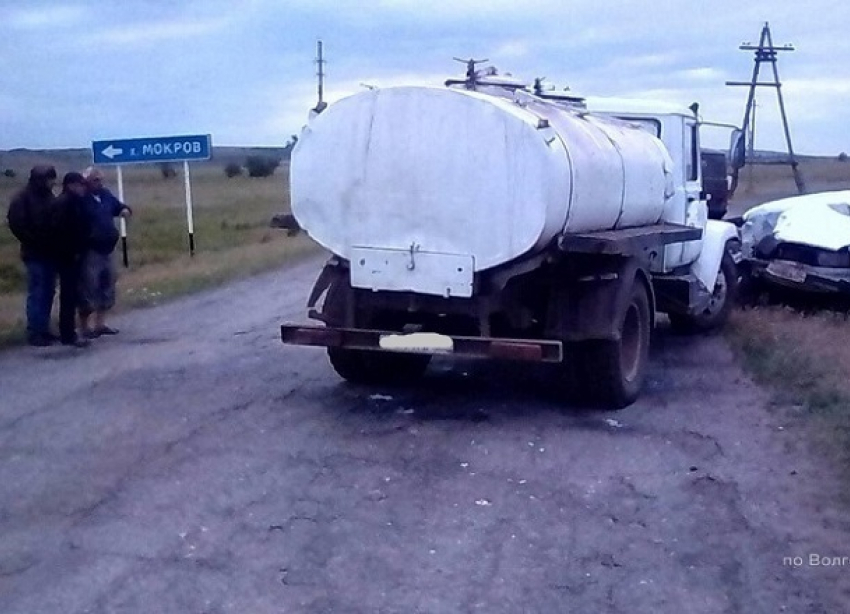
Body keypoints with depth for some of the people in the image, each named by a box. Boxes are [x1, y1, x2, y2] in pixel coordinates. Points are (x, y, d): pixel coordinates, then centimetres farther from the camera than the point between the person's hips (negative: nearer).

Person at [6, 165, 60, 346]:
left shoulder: (48, 196, 12)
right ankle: (34, 332, 1)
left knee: (48, 293, 8)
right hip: (35, 254, -6)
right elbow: (16, 224, -13)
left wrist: (55, 243, 2)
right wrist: (34, 242, -12)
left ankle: (43, 329, 16)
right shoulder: (22, 198, -8)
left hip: (50, 253, 6)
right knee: (36, 293, -4)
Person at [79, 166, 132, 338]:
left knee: (107, 287, 14)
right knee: (88, 289, -4)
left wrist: (124, 210, 1)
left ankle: (100, 324, 25)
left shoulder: (105, 194, 9)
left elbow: (118, 206, 23)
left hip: (106, 249, 8)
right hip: (90, 251, -8)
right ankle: (85, 326, 6)